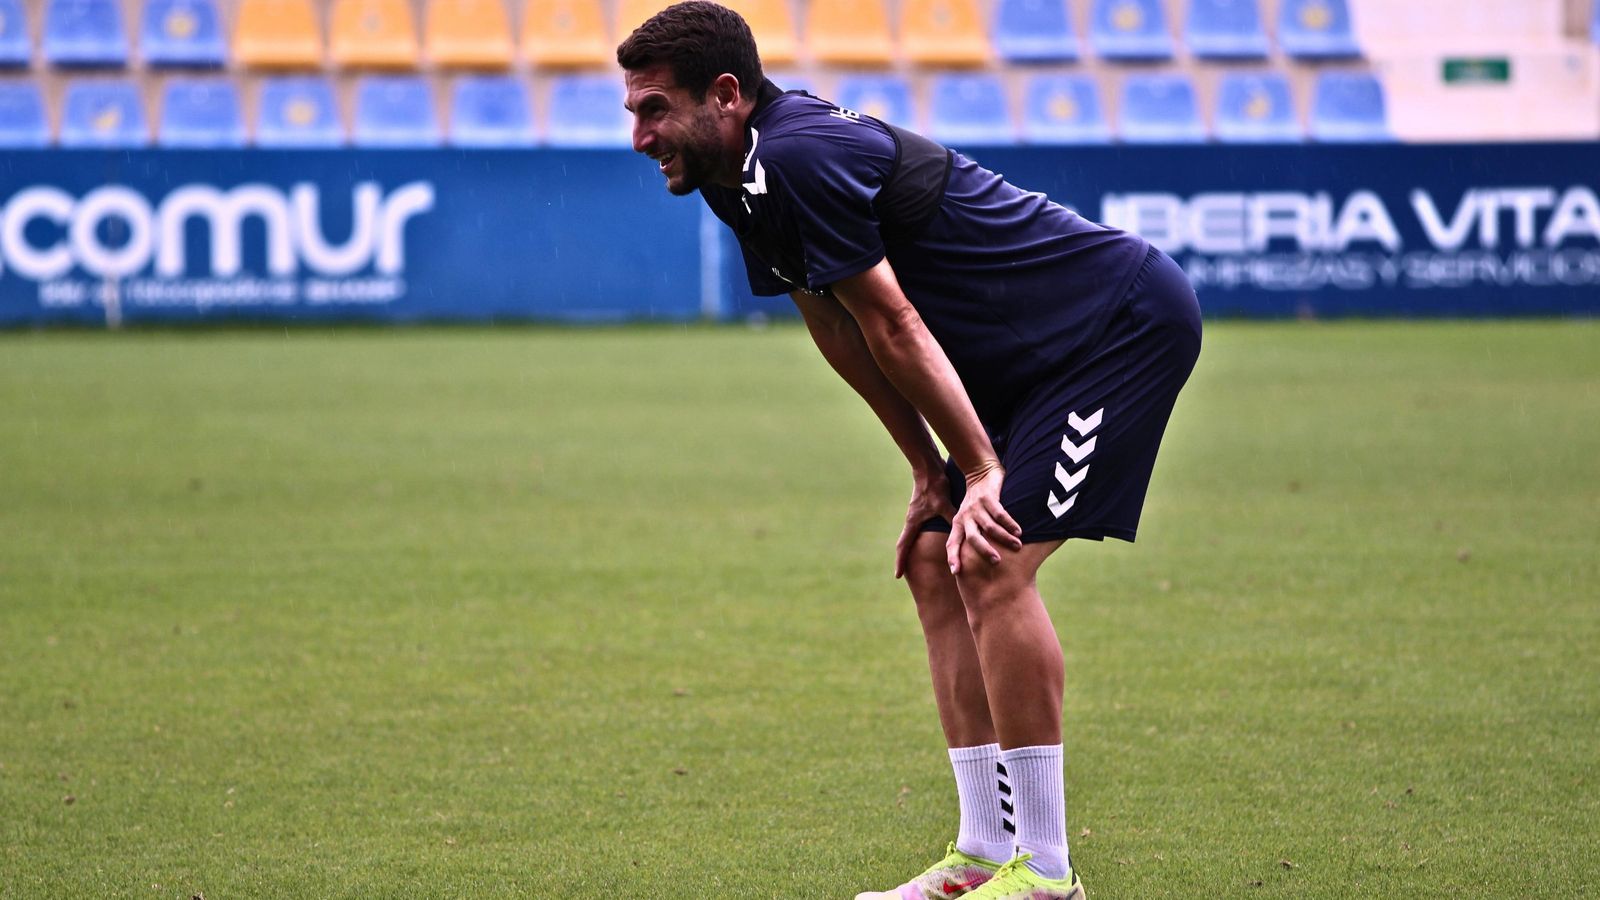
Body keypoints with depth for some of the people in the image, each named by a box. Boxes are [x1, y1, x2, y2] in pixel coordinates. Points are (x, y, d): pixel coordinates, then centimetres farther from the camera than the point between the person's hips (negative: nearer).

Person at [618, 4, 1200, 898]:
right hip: (1038, 356, 10)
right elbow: (841, 331, 15)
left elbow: (894, 327, -19)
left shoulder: (798, 159, -24)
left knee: (992, 564, -17)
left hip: (1130, 321, -10)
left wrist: (982, 469, -13)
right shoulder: (744, 177, 6)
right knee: (937, 564, 6)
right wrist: (931, 472, 13)